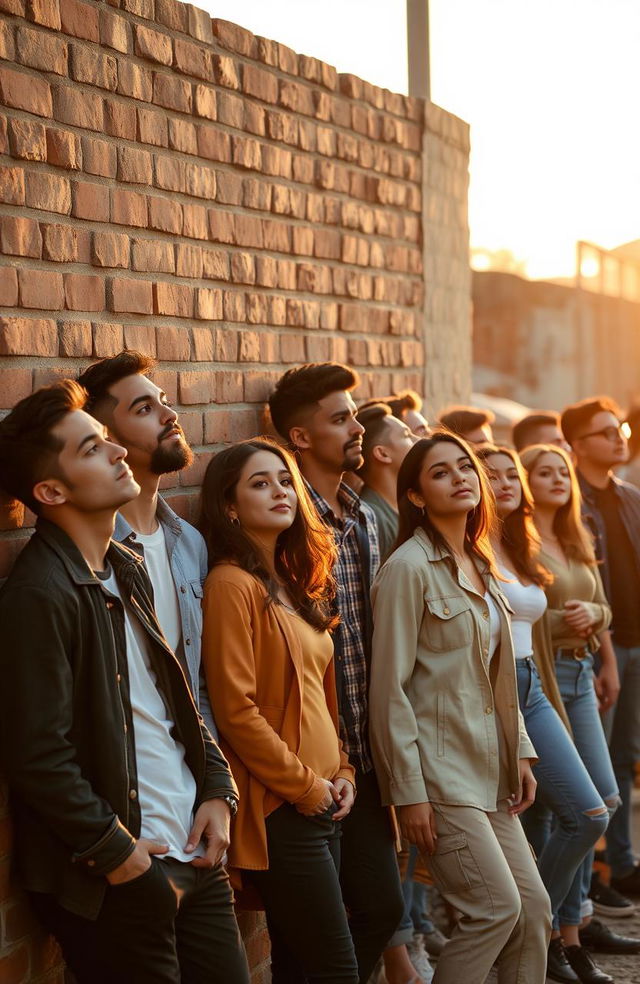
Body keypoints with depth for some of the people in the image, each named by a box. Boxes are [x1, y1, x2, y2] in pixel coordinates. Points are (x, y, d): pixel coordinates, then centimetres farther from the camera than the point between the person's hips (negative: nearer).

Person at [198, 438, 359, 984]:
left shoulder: (294, 584, 16)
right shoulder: (233, 584, -11)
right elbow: (236, 709, -17)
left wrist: (340, 772, 8)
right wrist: (306, 786, -13)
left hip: (321, 805, 8)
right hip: (279, 810, -8)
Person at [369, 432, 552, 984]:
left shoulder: (479, 565, 13)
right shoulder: (409, 567, -12)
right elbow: (390, 688, -14)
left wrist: (520, 752, 13)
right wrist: (408, 791, -16)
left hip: (487, 768, 8)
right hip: (440, 768, -8)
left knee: (534, 908, 7)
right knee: (498, 907, -10)